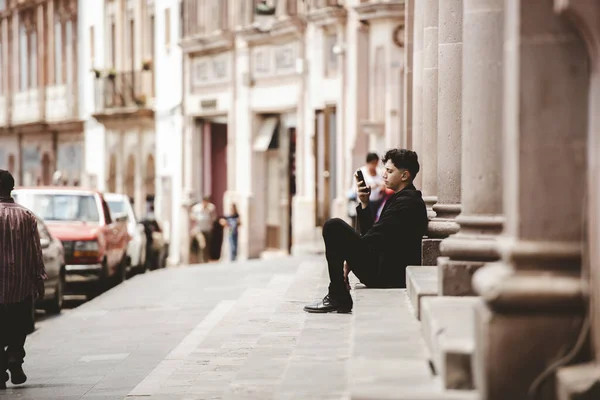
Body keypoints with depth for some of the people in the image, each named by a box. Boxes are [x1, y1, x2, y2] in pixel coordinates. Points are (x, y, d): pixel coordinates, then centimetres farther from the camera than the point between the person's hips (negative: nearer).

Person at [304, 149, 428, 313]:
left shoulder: (405, 203, -15)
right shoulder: (406, 198, 18)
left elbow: (373, 239, -18)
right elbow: (371, 234, 18)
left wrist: (350, 260, -8)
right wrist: (364, 205, 6)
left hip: (385, 277, -11)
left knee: (334, 227, -13)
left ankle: (338, 298, -9)